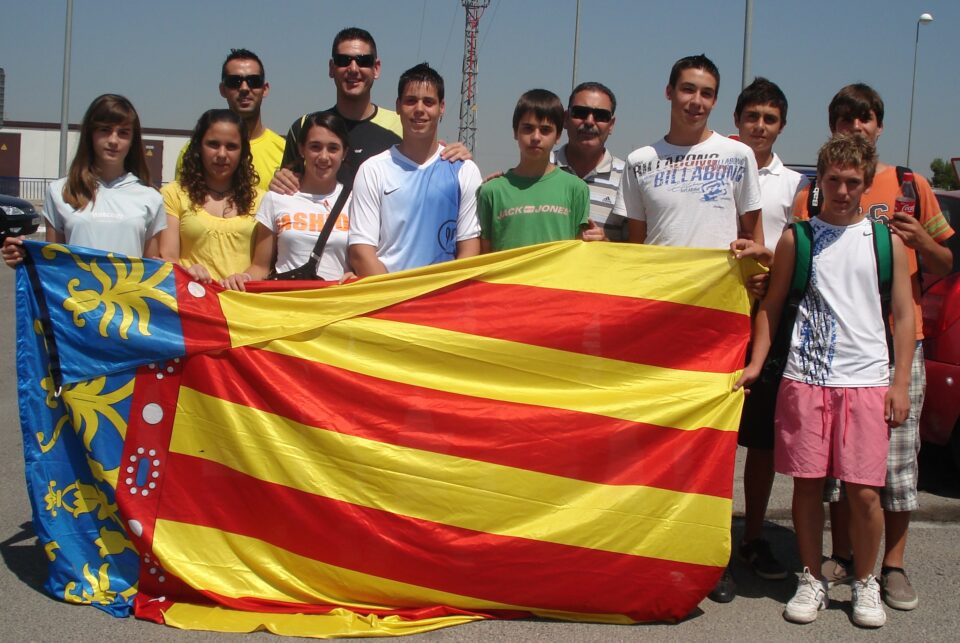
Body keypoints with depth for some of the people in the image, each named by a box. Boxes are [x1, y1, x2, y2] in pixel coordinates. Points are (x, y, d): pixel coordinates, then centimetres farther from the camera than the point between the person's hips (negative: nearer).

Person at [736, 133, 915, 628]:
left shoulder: (887, 241, 8)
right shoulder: (796, 239, 7)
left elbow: (903, 313, 8)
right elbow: (771, 305, 9)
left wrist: (900, 383, 2)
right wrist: (756, 363, -2)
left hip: (867, 381, 0)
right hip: (805, 379, 1)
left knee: (863, 490, -2)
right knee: (807, 483, 4)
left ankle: (865, 583, 17)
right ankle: (812, 580, 20)